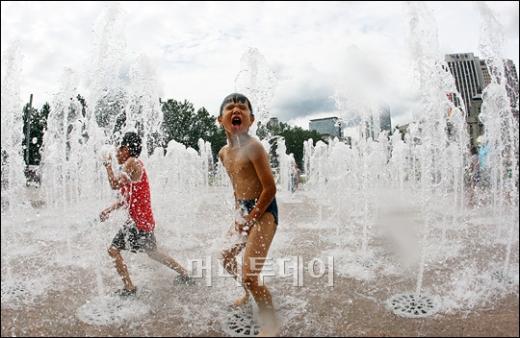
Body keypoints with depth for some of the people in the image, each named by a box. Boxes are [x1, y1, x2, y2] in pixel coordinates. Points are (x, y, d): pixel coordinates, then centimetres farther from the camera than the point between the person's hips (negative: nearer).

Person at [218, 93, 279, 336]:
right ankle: (249, 293, 50)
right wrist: (238, 215, 13)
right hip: (245, 211, 9)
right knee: (227, 258, 22)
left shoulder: (253, 146, -20)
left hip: (264, 211, -9)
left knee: (249, 275, -13)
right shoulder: (224, 153, 5)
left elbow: (270, 189, -20)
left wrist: (249, 219, -15)